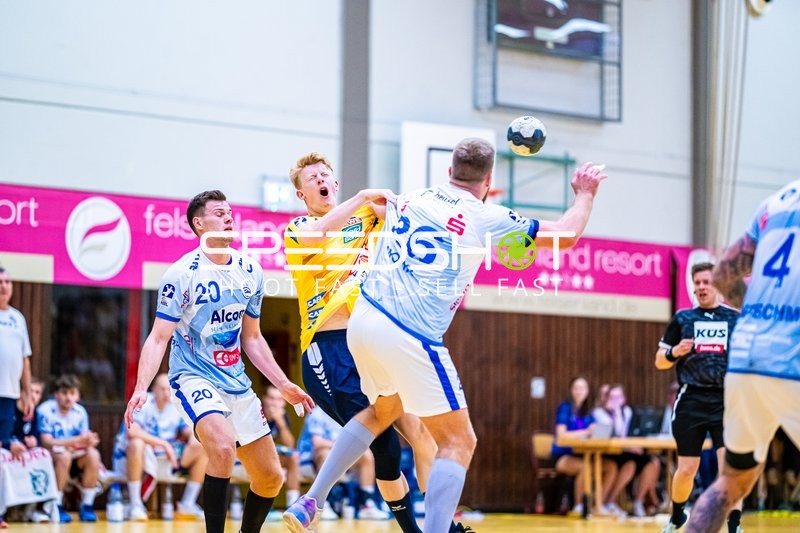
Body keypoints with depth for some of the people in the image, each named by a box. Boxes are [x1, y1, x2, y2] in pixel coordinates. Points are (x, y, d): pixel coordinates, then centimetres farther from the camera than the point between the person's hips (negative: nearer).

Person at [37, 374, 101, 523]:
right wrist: (77, 440, -34)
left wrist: (89, 442, -29)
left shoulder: (80, 412, -1)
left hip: (74, 459, 4)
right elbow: (47, 442, -23)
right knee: (63, 455, -36)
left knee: (93, 454, -24)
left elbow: (85, 440, -3)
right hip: (50, 459, -4)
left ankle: (86, 506, -13)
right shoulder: (45, 410, -16)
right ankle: (57, 507, -23)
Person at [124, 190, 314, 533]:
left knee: (271, 478, 7)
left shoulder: (250, 272, 4)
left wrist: (283, 384, 10)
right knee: (222, 447, -33)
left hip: (237, 383, 6)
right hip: (193, 377, -6)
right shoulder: (182, 274, -12)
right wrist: (141, 388, -27)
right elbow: (159, 338, -14)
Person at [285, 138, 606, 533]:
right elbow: (567, 235, 8)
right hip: (410, 338, -7)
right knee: (458, 442, 3)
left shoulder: (410, 200, 14)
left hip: (363, 321, 7)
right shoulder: (485, 218, -1)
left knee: (383, 410, 32)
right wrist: (585, 194, 26)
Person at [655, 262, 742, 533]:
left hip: (727, 401, 0)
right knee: (686, 470, 4)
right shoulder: (682, 319, 8)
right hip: (692, 401, 0)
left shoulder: (736, 318, 8)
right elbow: (660, 361, 10)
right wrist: (674, 352, -10)